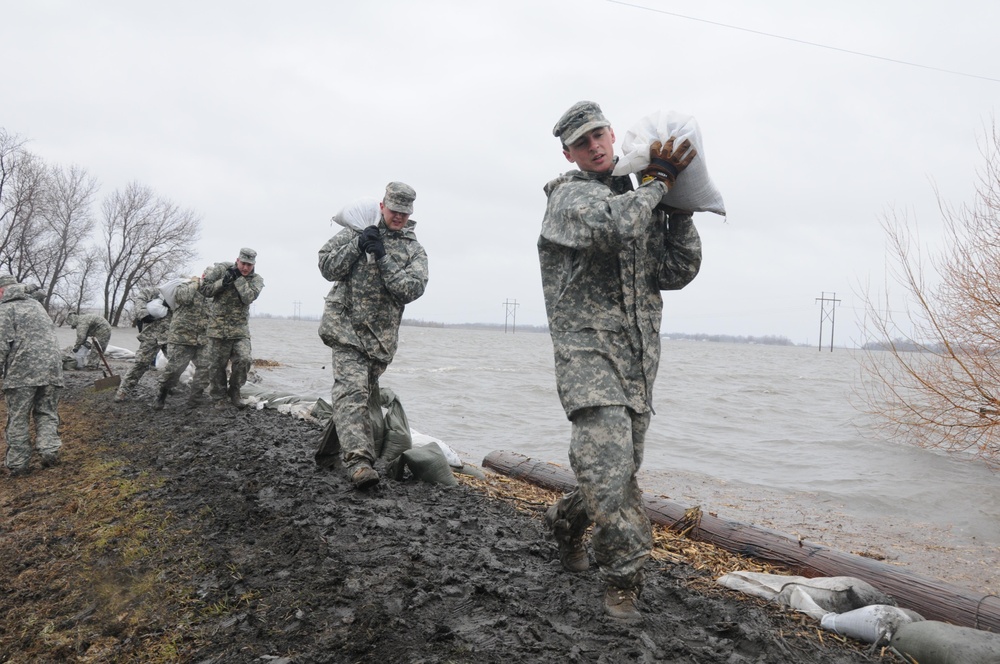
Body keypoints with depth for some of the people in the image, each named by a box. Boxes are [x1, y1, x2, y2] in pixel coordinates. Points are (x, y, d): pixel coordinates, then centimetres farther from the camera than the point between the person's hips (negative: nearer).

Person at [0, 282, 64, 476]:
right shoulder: (36, 304, 22)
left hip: (22, 371, -5)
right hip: (52, 366, 6)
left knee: (18, 419, 4)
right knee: (47, 413, 12)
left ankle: (17, 463, 7)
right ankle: (49, 450, -6)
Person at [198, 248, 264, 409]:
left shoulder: (256, 280, 2)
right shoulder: (222, 269, 1)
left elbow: (248, 297, -15)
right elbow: (204, 289, -2)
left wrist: (238, 278, -17)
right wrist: (223, 281, -15)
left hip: (240, 329, 0)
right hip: (218, 327, 0)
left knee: (244, 359, -17)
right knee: (216, 365, 4)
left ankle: (234, 391, 7)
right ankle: (220, 398, 22)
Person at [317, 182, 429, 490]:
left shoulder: (415, 250, 8)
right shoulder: (356, 232, 9)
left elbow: (412, 289, -7)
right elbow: (327, 266, 3)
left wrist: (382, 257, -14)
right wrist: (357, 246, -11)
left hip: (381, 335, 3)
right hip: (346, 325, -3)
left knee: (367, 395, 12)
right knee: (352, 389, -19)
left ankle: (344, 448, 31)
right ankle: (358, 459, -29)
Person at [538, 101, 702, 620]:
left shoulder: (639, 202, 18)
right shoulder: (571, 195, -2)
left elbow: (679, 271, 11)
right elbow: (614, 224, -25)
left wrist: (677, 207, 4)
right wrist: (658, 181, -9)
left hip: (639, 360, 7)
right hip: (589, 350, -7)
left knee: (621, 469, 14)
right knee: (609, 464, -16)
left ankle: (566, 520, 41)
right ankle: (623, 579, -3)